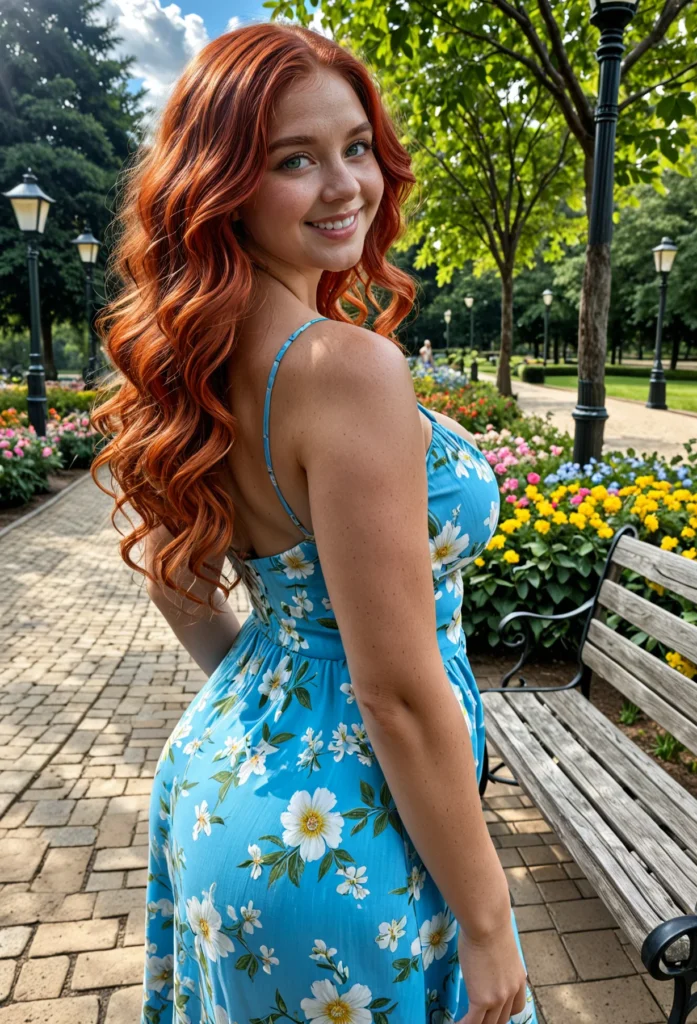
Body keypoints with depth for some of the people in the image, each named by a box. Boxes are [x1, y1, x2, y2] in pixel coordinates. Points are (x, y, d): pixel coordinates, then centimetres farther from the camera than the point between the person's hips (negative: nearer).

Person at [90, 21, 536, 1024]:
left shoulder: (204, 359, -2)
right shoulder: (349, 366, -27)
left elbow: (170, 567, 9)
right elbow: (400, 692, -26)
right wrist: (485, 922, -13)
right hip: (340, 838, -7)